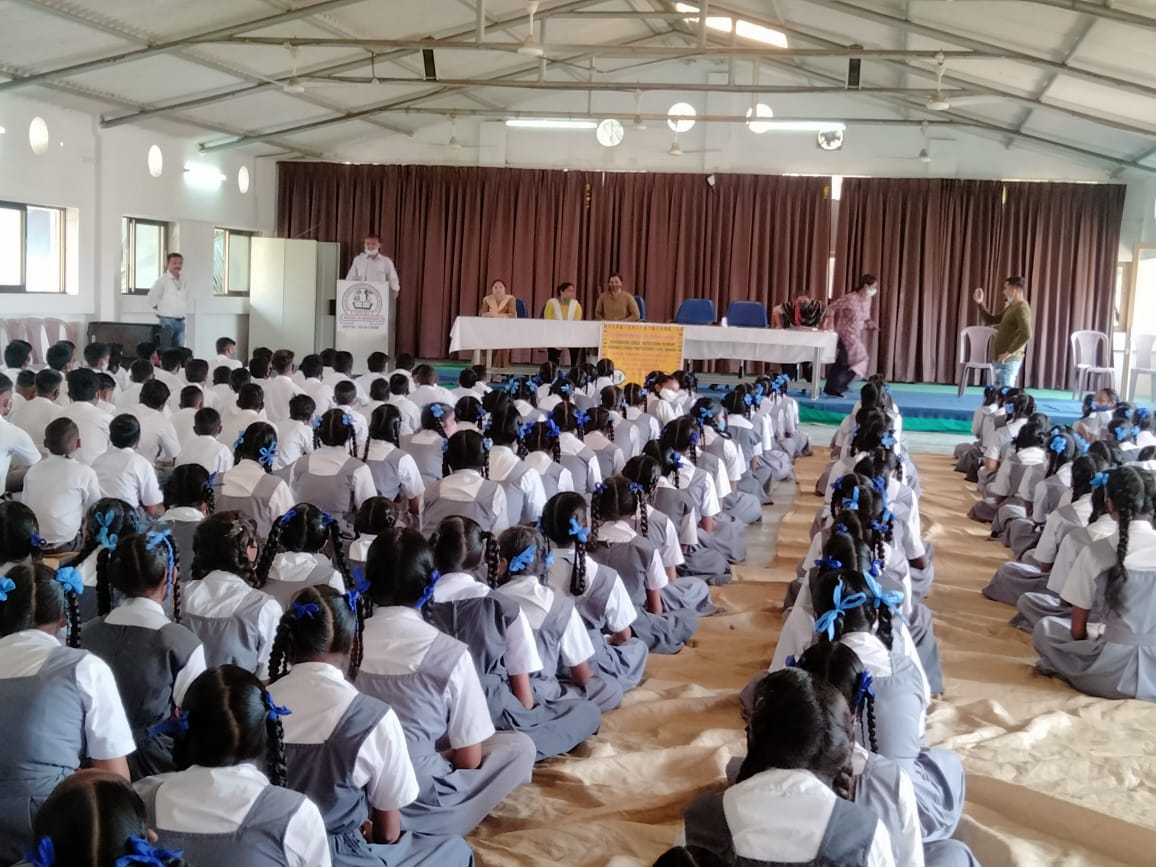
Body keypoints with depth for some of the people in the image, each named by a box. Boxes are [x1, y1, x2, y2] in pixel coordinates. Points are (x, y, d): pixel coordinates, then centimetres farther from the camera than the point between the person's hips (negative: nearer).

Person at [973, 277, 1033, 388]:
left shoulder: (1021, 308, -14)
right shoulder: (1011, 308, 18)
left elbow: (1026, 334, -28)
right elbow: (990, 320, 27)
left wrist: (1009, 352, -24)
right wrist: (979, 303, 16)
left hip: (1008, 361, -10)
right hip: (1001, 360, 10)